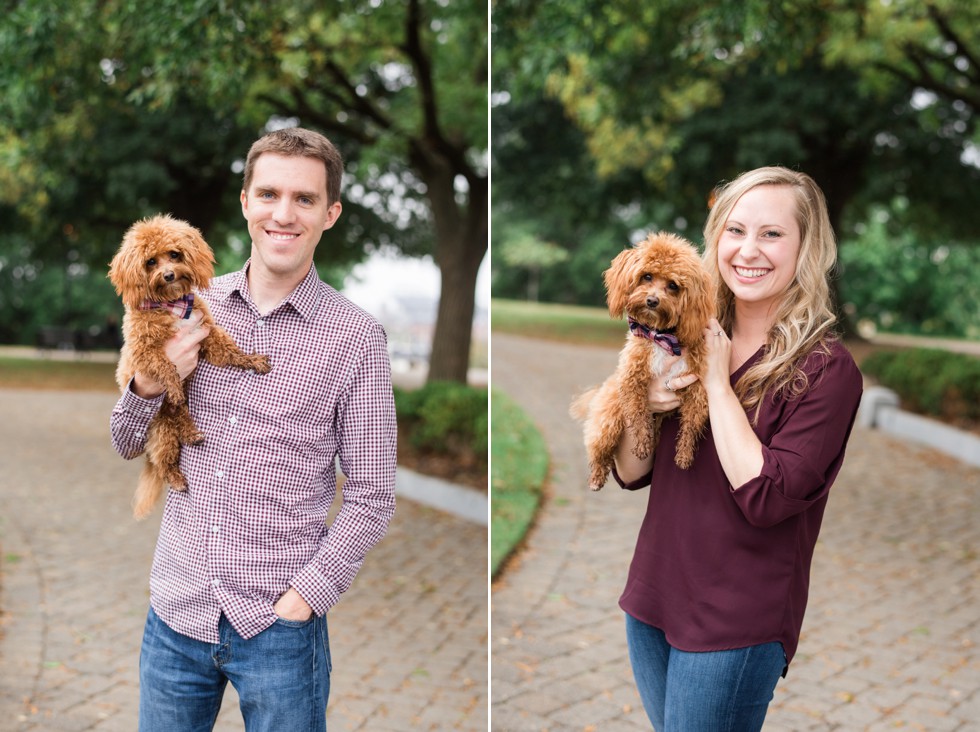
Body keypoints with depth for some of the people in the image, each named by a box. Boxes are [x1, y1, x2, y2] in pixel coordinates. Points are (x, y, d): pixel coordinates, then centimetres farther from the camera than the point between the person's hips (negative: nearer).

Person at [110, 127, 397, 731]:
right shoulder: (193, 306, 3)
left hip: (279, 627, -3)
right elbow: (128, 445, 11)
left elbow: (371, 497, -5)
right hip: (176, 612, 3)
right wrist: (149, 386, -8)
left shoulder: (356, 338, -8)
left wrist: (302, 598, -11)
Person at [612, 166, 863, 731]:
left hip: (736, 625, -6)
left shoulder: (825, 369, -14)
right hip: (653, 598, 6)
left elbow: (765, 497, -23)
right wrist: (644, 404, -16)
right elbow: (630, 474, 4)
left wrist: (718, 381, -19)